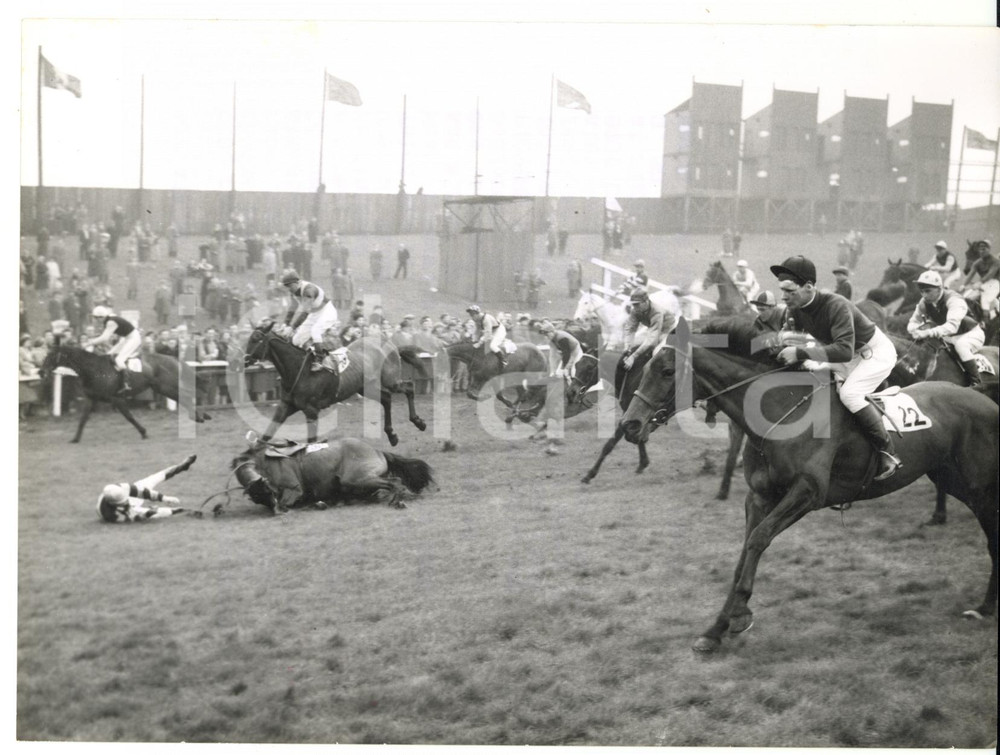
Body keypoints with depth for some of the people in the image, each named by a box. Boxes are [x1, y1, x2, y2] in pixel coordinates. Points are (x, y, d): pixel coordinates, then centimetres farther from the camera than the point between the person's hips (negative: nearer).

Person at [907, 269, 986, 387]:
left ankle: (977, 383, -29)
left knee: (960, 344, -38)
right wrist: (917, 331, -28)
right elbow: (912, 323, -2)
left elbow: (952, 326, -43)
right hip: (950, 337, 7)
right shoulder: (924, 303, -8)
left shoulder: (954, 300, -30)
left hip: (972, 334, -7)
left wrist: (927, 333, -51)